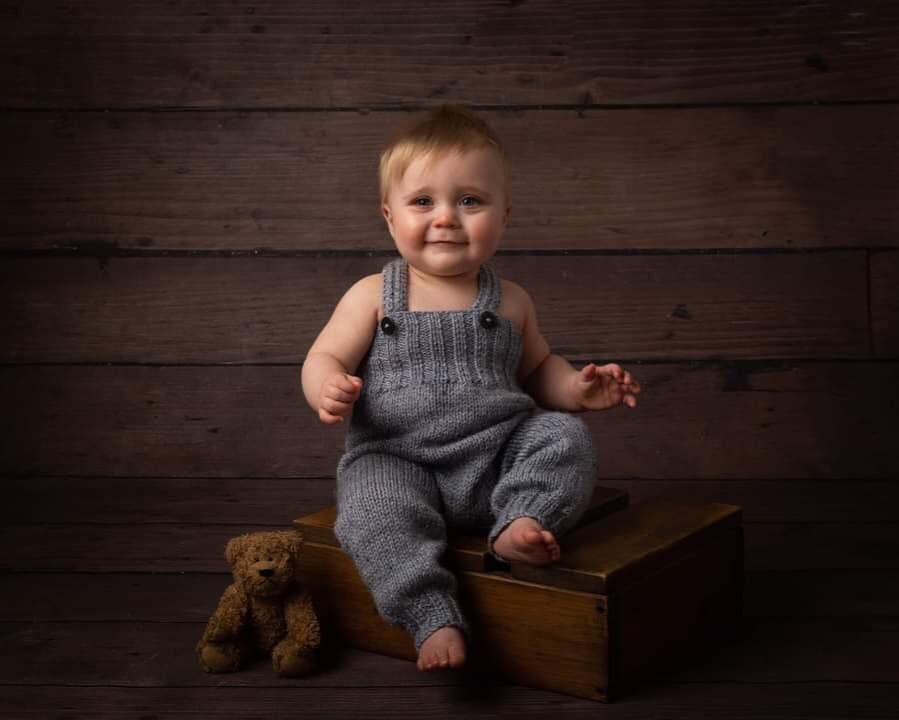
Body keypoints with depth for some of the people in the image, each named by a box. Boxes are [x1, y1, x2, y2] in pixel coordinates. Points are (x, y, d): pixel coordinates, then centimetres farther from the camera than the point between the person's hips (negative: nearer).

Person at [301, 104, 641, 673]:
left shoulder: (511, 302, 12)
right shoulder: (373, 296, 4)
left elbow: (536, 369, 24)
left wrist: (578, 388, 3)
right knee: (377, 509, -32)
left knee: (566, 436, -19)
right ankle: (435, 620, -29)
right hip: (397, 460, -2)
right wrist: (330, 390, -23)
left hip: (497, 458, 3)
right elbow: (324, 358, 2)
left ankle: (521, 524, -30)